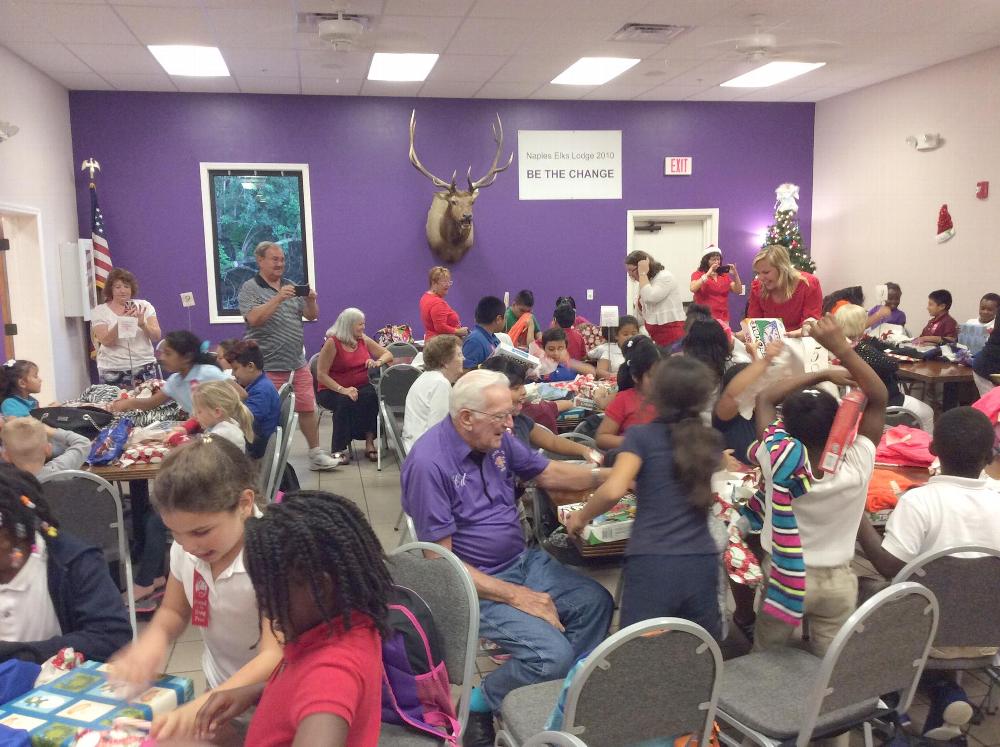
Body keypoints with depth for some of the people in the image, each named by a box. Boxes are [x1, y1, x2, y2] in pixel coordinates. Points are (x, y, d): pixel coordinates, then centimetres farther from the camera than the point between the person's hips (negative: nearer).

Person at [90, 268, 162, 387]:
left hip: (145, 368, 1)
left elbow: (156, 337, -3)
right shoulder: (99, 311, 1)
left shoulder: (144, 306, 4)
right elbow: (106, 341, -11)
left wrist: (142, 324, -22)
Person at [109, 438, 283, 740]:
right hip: (220, 690, 4)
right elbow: (174, 611, 9)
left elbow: (275, 658, -29)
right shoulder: (184, 550, -8)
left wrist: (200, 707, -41)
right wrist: (154, 637, -13)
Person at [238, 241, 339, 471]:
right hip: (269, 366, -5)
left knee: (307, 408, 9)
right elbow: (254, 319, -18)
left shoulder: (291, 286, 13)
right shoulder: (250, 288, -3)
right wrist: (278, 298, -25)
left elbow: (311, 316, 12)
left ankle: (316, 455, 19)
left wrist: (311, 300, -8)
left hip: (298, 363, 5)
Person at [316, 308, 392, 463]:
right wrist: (342, 390, -27)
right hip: (332, 391, -4)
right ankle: (340, 448, -25)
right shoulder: (332, 343, -9)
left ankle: (369, 443, -25)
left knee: (371, 395, -30)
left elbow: (388, 354, 15)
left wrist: (378, 362, -10)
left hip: (360, 387, 4)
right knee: (346, 401, -36)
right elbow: (321, 374, -15)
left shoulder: (363, 340, 9)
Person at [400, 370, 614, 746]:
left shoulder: (497, 440, -3)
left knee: (595, 602, 6)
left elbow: (549, 473, 13)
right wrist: (516, 596, -23)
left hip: (523, 561, 8)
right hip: (477, 585, -8)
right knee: (552, 653, -21)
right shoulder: (429, 463, -25)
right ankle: (478, 704, 4)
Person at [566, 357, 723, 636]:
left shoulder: (641, 436, -2)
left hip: (651, 564, -4)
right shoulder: (710, 441, 12)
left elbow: (613, 491, -15)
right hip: (702, 563, 4)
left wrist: (581, 516, 2)